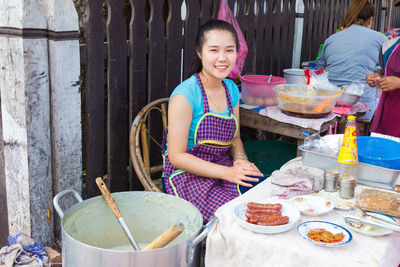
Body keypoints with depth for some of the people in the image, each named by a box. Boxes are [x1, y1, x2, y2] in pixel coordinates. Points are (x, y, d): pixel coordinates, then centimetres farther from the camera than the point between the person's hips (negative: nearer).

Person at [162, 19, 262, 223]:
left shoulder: (232, 89, 8)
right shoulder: (185, 95, -15)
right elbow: (177, 156, -15)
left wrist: (240, 159, -4)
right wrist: (227, 172, -23)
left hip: (224, 169, 7)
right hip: (188, 175, -6)